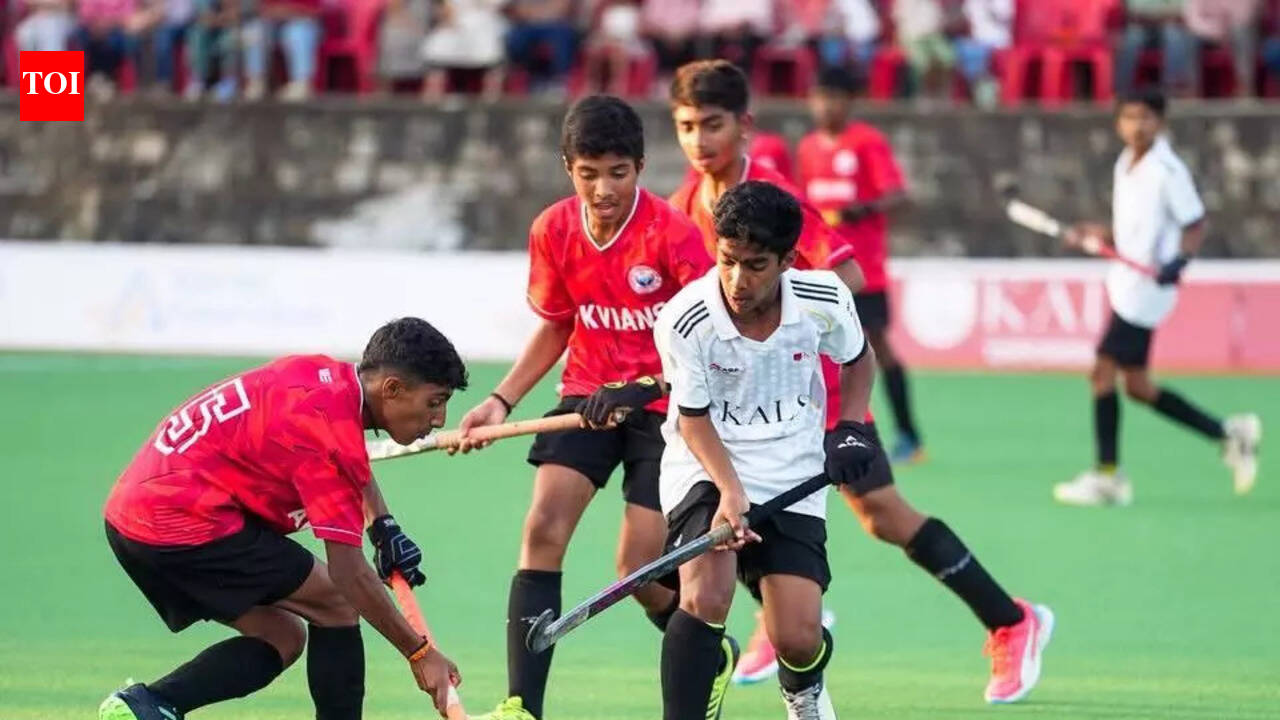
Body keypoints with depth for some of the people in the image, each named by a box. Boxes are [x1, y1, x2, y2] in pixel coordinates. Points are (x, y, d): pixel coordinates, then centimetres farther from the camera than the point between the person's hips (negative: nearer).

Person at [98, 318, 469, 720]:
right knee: (336, 605, -2)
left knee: (282, 638, 13)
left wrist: (384, 528, 18)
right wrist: (420, 654, -8)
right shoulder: (330, 430, -18)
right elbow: (348, 573, -17)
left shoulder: (323, 375, 8)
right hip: (185, 522, -10)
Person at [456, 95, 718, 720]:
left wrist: (645, 388, -30)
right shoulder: (553, 232, -3)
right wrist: (502, 400, 3)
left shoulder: (671, 234, -18)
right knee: (543, 529, -16)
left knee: (639, 572, -7)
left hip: (662, 404, -4)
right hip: (588, 395, 4)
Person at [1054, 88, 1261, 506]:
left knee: (1103, 371, -9)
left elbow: (1194, 226, -11)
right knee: (1137, 385, 11)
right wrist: (1093, 235, 7)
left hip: (1146, 287, -9)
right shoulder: (1126, 165, 12)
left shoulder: (1167, 170, -13)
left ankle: (1108, 476, -1)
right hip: (1126, 284, 9)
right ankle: (1228, 434, 19)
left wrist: (1179, 260, -28)